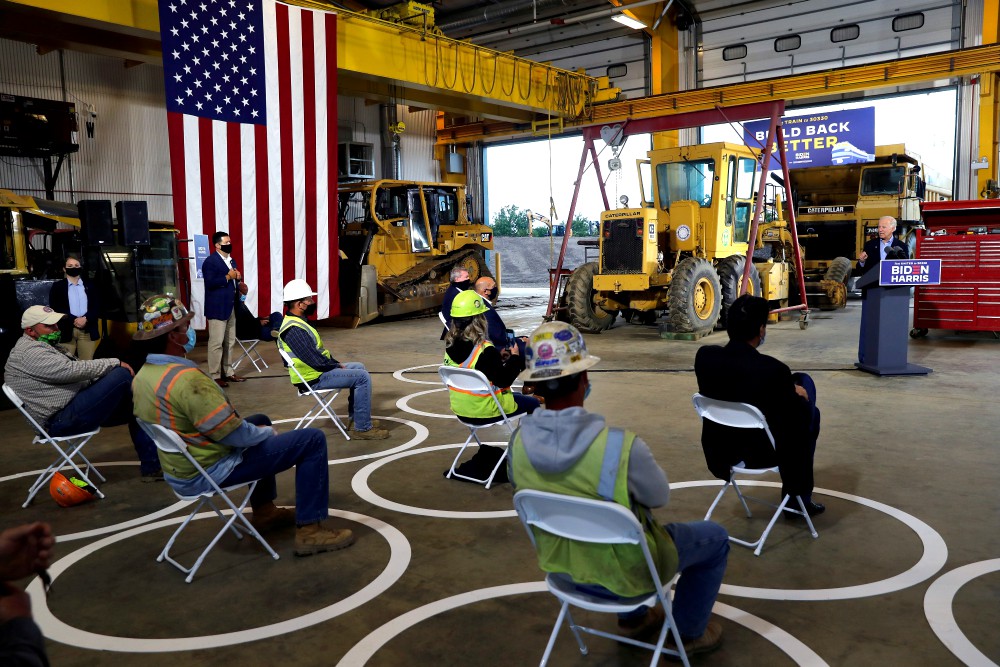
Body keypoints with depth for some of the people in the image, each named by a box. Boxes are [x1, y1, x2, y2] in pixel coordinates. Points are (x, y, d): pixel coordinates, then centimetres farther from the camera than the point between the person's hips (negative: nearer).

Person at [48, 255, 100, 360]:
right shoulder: (57, 286, 8)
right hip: (66, 330, -2)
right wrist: (73, 320, -13)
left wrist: (86, 319, -12)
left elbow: (97, 306, 6)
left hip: (88, 330, 2)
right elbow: (55, 308, -2)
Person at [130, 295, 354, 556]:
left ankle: (264, 512, 34)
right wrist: (266, 433, -5)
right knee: (312, 440, -9)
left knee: (260, 421, 32)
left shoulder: (142, 377, 3)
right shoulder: (185, 378, -29)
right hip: (211, 469, -10)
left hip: (180, 466, 10)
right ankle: (309, 530, -4)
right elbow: (232, 433, -27)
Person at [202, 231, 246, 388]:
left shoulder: (231, 261, 16)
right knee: (216, 343, -5)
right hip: (217, 308, -8)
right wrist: (228, 277, -20)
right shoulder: (210, 261, -10)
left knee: (229, 342, 13)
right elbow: (210, 283, -20)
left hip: (231, 307, 8)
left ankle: (228, 372, 22)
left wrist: (239, 283, 2)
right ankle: (215, 376, 0)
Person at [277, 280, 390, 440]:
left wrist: (336, 363, 9)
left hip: (320, 368, 11)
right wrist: (337, 366, -11)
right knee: (362, 377, -16)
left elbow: (318, 350, 19)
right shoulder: (294, 329, -23)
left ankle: (355, 419, 21)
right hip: (314, 378, -11)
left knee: (359, 367, 20)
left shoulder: (296, 321, 12)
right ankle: (362, 428, -10)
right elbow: (315, 360, -26)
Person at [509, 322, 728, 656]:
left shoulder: (519, 441, -17)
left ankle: (633, 617, 45)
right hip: (623, 571, -5)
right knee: (714, 537, 20)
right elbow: (659, 497, -12)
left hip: (560, 564, 5)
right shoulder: (621, 445, -33)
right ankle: (690, 632, 34)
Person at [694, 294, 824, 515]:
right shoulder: (773, 369, -28)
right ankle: (798, 497, 33)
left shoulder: (704, 356, -13)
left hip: (720, 449, 5)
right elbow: (802, 418, -13)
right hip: (763, 452, -5)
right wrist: (794, 392, 8)